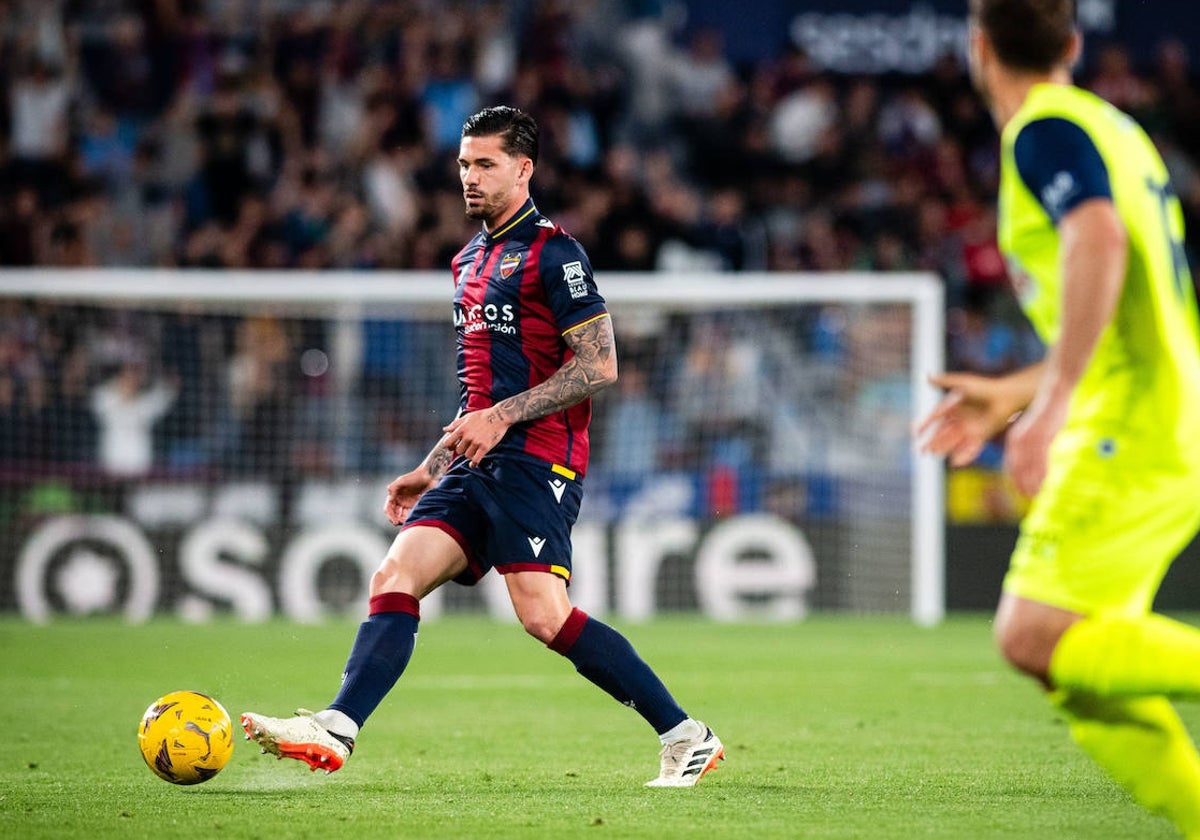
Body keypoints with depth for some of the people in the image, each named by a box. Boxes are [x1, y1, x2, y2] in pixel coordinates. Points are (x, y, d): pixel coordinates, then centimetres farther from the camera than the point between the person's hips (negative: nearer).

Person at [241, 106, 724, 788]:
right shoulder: (470, 259, 21)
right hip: (478, 464, 9)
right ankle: (335, 731, -16)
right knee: (396, 577, -7)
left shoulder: (553, 252, -7)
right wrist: (432, 469, 26)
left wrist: (502, 418, -17)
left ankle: (685, 737, -9)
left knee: (545, 615, -18)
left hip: (535, 460, -9)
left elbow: (600, 365, -13)